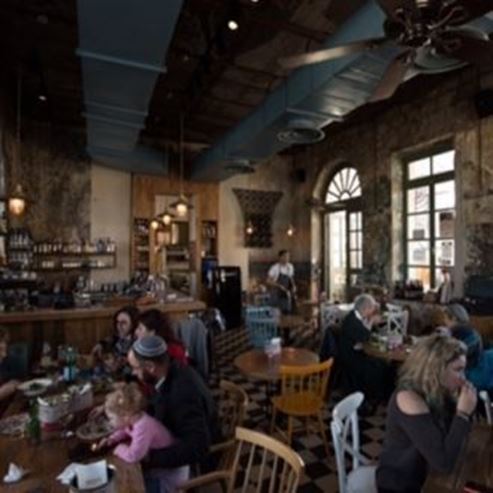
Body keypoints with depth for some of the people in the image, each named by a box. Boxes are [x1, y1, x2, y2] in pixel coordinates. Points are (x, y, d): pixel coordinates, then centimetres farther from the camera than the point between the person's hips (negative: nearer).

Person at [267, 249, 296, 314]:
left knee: (288, 311, 6)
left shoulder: (290, 267, 1)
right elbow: (268, 281, -18)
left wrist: (293, 286, -2)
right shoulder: (275, 268, -18)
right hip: (276, 294, -6)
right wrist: (280, 286, -24)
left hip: (286, 294, 6)